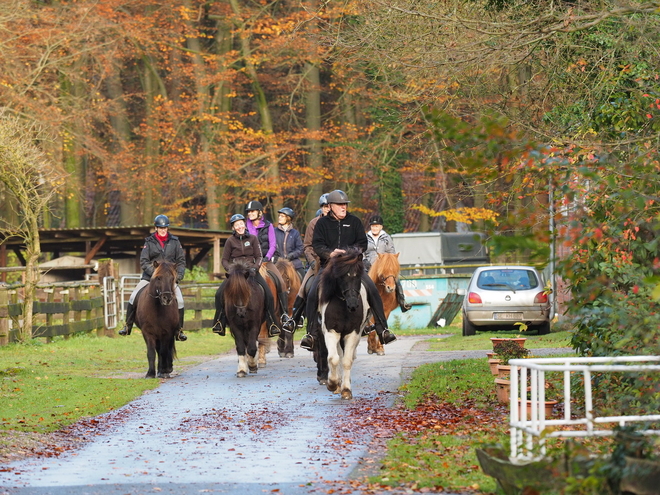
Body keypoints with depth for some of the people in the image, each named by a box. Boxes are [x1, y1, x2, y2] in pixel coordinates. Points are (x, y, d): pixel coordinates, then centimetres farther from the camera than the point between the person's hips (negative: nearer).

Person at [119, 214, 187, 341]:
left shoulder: (174, 242, 5)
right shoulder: (149, 242, 1)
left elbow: (181, 261, 8)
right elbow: (143, 262, -4)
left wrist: (179, 275, -7)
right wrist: (154, 272, -18)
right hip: (150, 276, 0)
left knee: (179, 301, -15)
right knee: (133, 297, -11)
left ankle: (179, 331, -3)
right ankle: (127, 326, 2)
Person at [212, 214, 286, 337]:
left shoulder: (253, 239, 8)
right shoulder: (230, 241, 6)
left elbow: (259, 257, 8)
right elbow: (224, 260, 8)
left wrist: (255, 268, -11)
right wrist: (230, 269, -11)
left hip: (251, 270, 0)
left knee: (268, 294, -18)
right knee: (220, 293, -24)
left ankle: (272, 324, -10)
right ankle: (220, 322, -12)